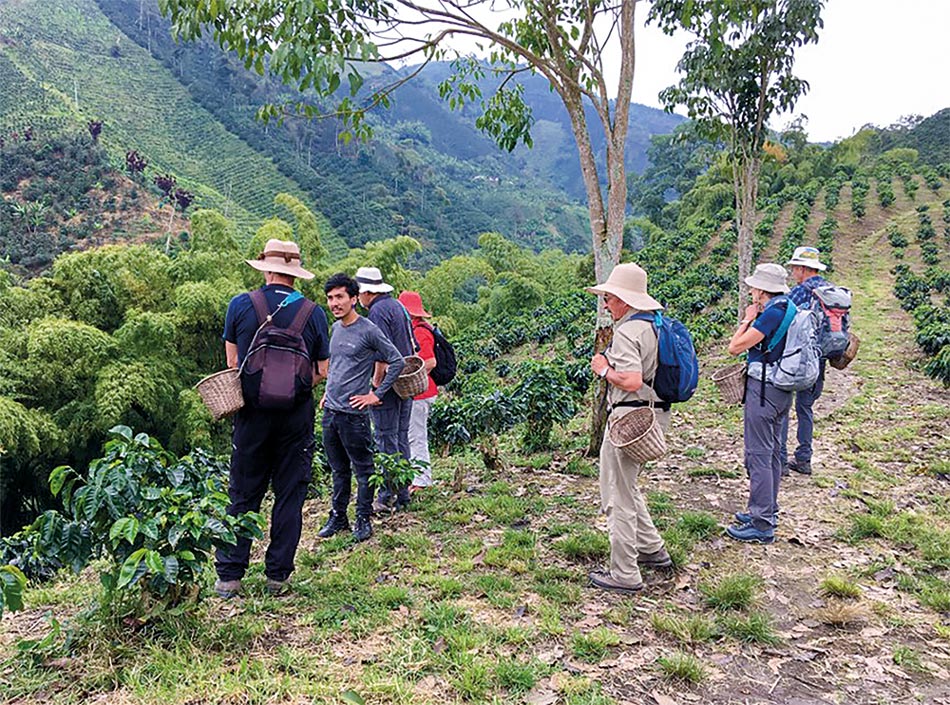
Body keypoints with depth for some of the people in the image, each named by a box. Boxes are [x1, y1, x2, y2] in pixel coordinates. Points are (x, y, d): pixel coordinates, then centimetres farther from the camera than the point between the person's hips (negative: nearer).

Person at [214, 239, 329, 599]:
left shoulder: (240, 305, -3)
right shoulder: (313, 313, -3)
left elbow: (232, 363, 6)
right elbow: (322, 372, 2)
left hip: (252, 412, 0)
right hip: (297, 415, 0)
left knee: (243, 495, 10)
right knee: (290, 495, 9)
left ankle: (229, 575, 13)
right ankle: (278, 575, 15)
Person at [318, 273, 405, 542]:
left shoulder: (368, 330, -11)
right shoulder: (335, 328, 12)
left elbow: (397, 362, -9)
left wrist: (376, 395, -9)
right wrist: (329, 391, 16)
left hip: (353, 414, -7)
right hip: (330, 410, 7)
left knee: (362, 470, 5)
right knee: (339, 469, 17)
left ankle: (363, 520, 15)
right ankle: (338, 517, 27)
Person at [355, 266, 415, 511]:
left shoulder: (377, 311, -13)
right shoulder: (398, 306, 15)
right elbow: (412, 347, 20)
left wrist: (375, 384, -17)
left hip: (388, 385, -9)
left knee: (386, 440, -3)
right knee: (402, 438, 13)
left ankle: (388, 496, 2)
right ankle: (402, 495, 20)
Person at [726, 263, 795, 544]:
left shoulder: (772, 313, -19)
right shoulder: (788, 309, 10)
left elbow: (735, 347, -18)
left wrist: (748, 319, -5)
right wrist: (753, 320, 8)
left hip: (763, 389, -10)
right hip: (782, 389, 10)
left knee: (758, 454, -5)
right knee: (772, 452, 18)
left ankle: (761, 525, 0)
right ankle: (767, 511, 30)